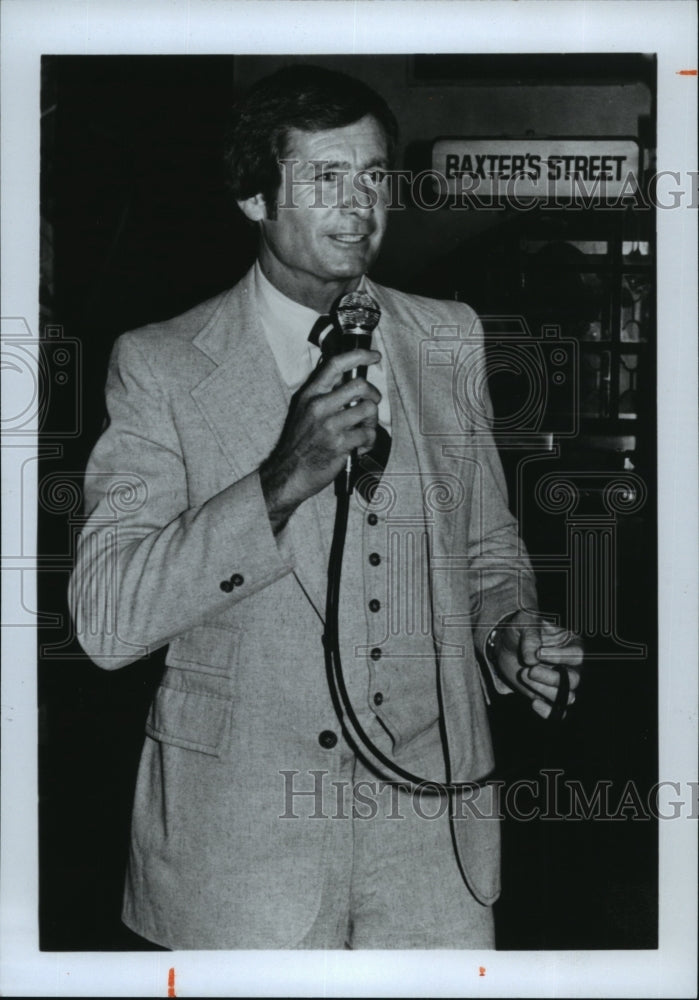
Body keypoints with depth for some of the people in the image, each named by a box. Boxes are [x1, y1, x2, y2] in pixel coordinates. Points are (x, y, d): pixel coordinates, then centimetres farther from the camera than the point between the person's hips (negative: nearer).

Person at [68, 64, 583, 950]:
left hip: (432, 817, 3)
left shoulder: (449, 340, 7)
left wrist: (507, 628, -5)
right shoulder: (159, 365, -6)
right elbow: (104, 620, -15)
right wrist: (281, 482, -25)